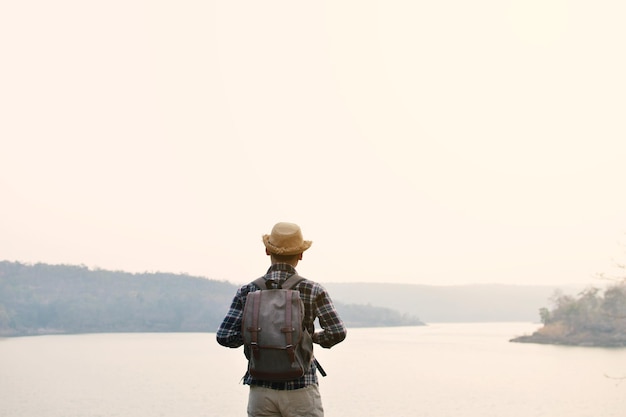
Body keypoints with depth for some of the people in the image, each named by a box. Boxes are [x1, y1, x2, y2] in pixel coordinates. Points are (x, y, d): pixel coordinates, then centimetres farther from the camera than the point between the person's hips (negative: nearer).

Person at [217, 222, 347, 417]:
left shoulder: (247, 291, 0)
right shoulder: (313, 291, -5)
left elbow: (224, 337, -5)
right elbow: (337, 332, -13)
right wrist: (317, 337, 8)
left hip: (261, 390, 2)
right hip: (300, 390, -2)